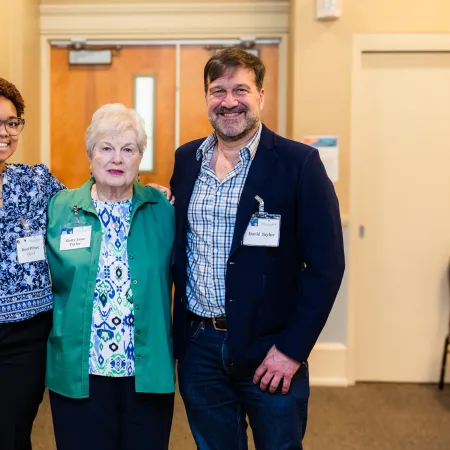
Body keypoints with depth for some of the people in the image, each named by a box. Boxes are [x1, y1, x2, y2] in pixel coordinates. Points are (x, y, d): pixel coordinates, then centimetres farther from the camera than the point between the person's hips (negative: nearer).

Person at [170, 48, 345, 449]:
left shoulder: (298, 163, -11)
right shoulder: (186, 159, 4)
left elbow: (326, 264, -12)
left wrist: (292, 348, -14)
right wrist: (179, 331, 6)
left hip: (269, 348, -4)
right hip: (198, 345, 4)